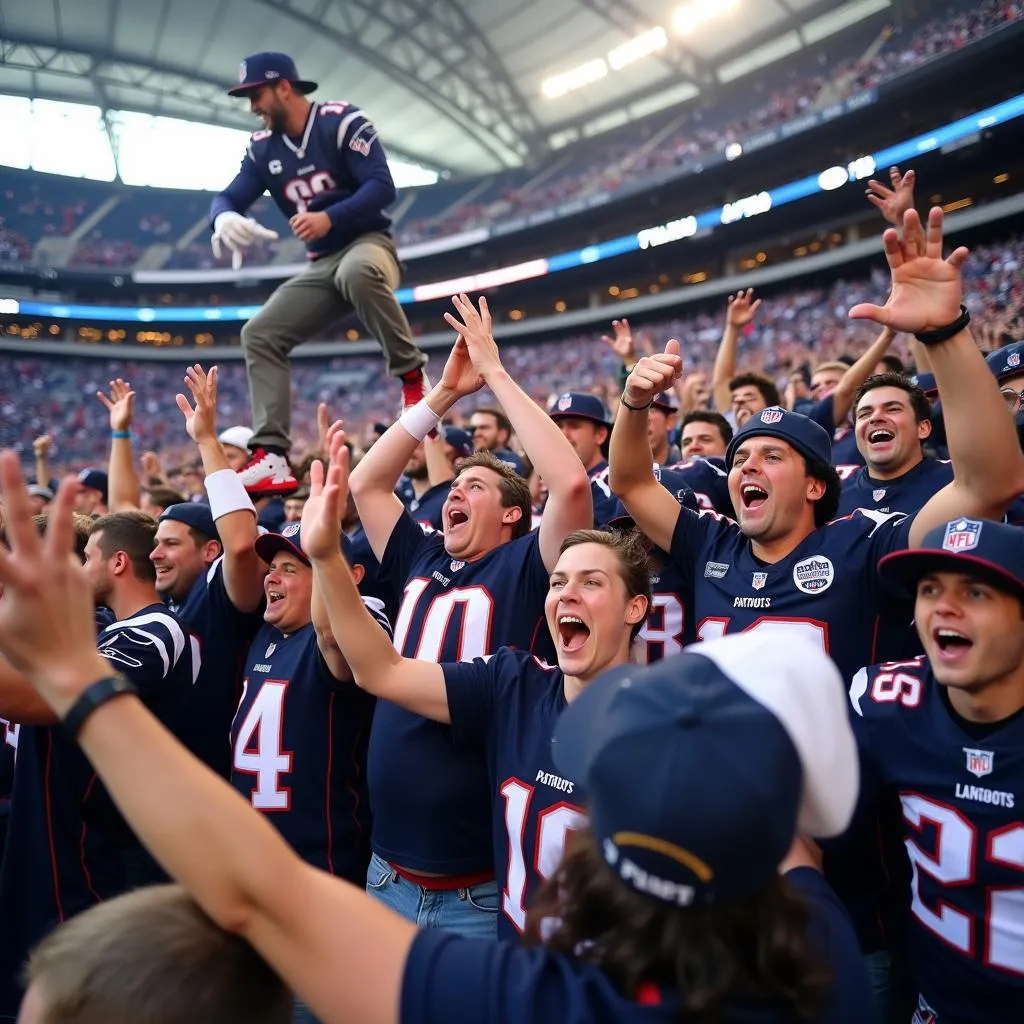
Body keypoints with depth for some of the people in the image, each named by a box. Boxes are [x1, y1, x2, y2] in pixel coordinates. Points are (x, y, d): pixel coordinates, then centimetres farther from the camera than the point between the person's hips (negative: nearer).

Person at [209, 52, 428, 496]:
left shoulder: (341, 121, -8)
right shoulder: (263, 147, 10)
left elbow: (382, 186, -16)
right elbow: (228, 198, 6)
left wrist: (329, 218, -28)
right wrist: (224, 218, -19)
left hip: (368, 244, -6)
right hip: (321, 265, 7)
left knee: (356, 272, -42)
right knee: (259, 335, -7)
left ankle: (413, 377, -26)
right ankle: (271, 458, -12)